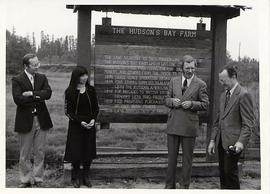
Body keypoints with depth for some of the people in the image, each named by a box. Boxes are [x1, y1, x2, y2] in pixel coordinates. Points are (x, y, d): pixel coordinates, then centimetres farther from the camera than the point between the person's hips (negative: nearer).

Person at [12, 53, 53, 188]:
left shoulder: (42, 78, 8)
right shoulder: (17, 80, -4)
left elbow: (48, 93, -7)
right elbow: (18, 99, -17)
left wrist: (32, 93, -17)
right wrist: (38, 97, -12)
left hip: (41, 120, 3)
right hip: (25, 121, -3)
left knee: (40, 153, 9)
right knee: (24, 154, 8)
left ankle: (38, 179, 21)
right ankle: (25, 180, 21)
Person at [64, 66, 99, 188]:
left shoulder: (91, 90, 2)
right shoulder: (70, 92, -7)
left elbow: (96, 108, 8)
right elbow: (68, 111, -7)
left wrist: (93, 119, -9)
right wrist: (80, 122, -16)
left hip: (90, 126, 3)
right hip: (75, 127, -3)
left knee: (89, 152, 6)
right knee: (76, 152, 1)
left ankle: (86, 177, 22)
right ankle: (75, 178, 20)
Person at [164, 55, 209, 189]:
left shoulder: (200, 84, 0)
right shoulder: (174, 81, 9)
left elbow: (205, 105, 0)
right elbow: (166, 99, 13)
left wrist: (191, 104, -16)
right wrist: (172, 101, -9)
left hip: (189, 125, -2)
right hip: (173, 124, 3)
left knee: (187, 158, 7)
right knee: (171, 156, 9)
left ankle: (184, 186, 20)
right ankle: (169, 185, 21)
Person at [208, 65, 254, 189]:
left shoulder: (243, 95, -10)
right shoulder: (223, 95, 16)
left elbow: (248, 123, -14)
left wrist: (241, 142, -23)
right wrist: (212, 140, 13)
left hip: (233, 141, -8)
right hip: (221, 140, 8)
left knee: (230, 171, -6)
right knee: (222, 172, 11)